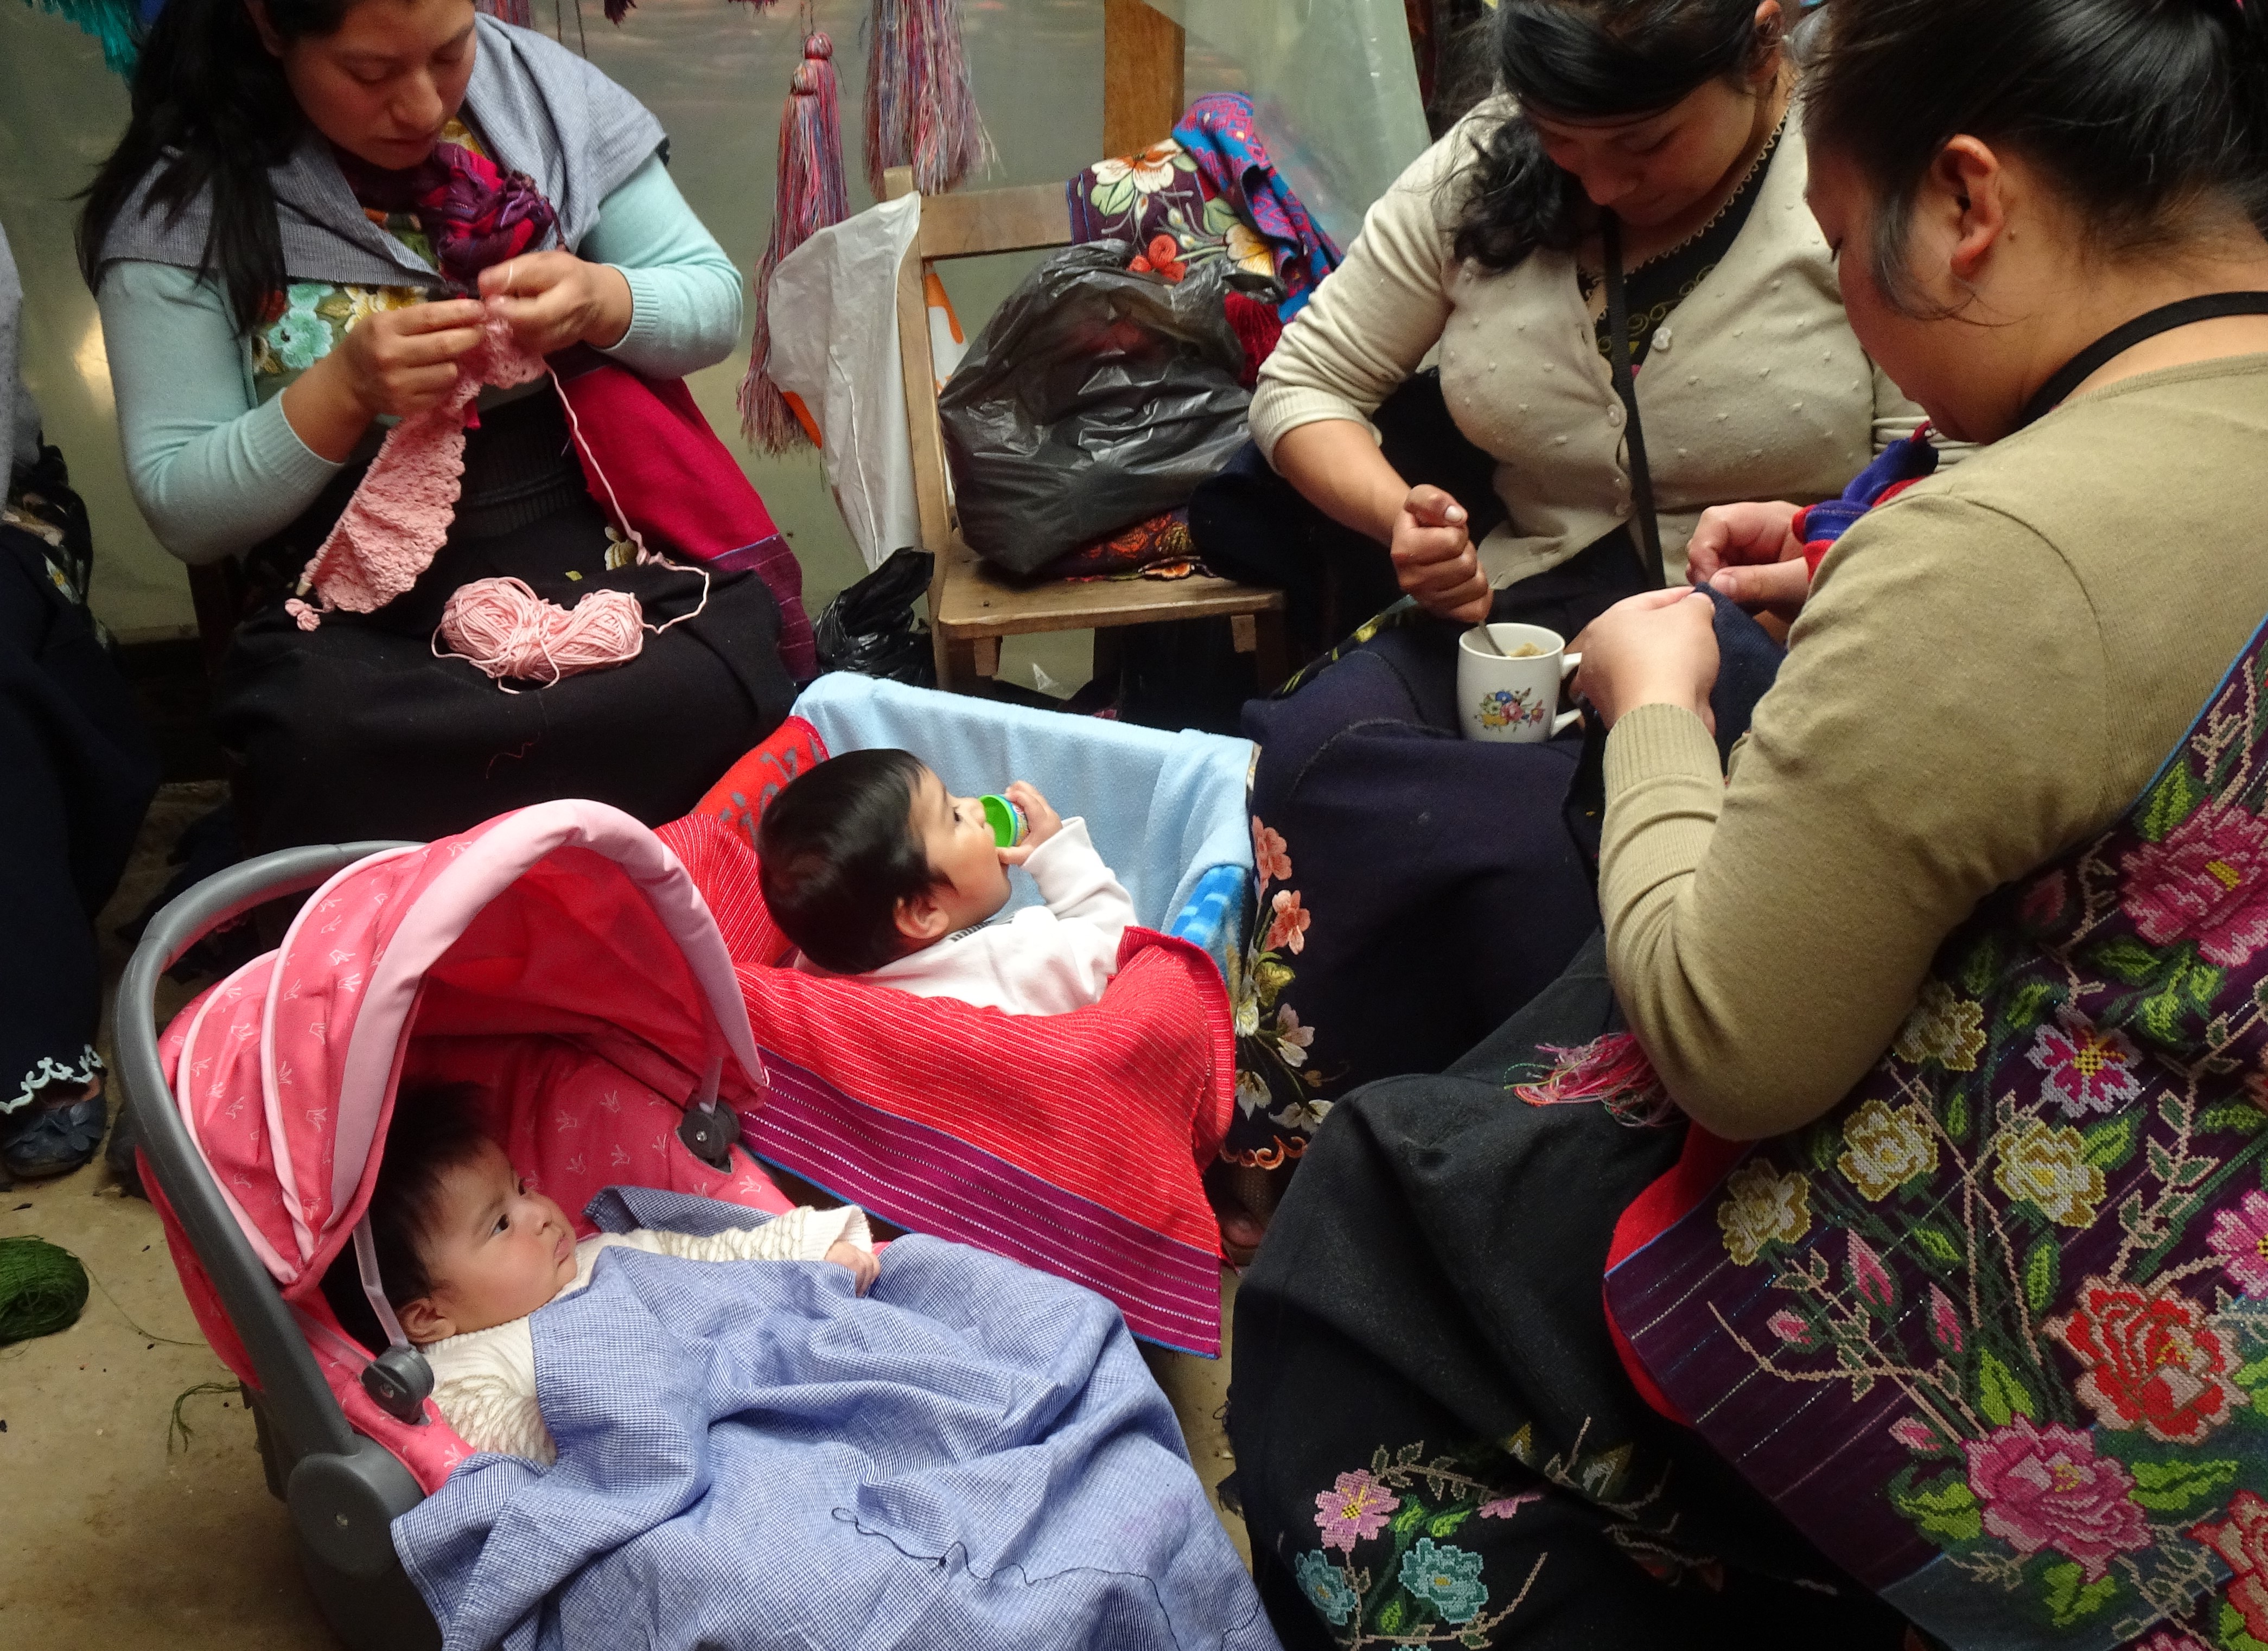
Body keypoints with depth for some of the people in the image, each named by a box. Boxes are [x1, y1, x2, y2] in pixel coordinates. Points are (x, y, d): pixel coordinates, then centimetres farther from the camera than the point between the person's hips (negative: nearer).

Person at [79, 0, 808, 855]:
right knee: (335, 752, -35)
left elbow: (713, 301, 7)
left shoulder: (541, 90, 2)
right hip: (356, 616, -1)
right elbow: (183, 512, -4)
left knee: (728, 688, -30)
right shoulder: (178, 205, -5)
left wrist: (601, 301, -15)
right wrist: (344, 386, -21)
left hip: (602, 544, 2)